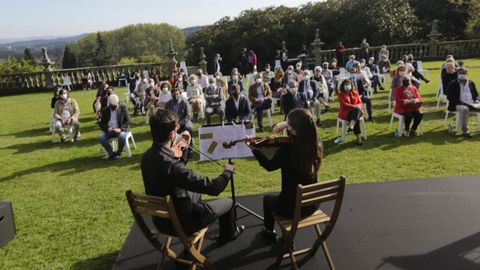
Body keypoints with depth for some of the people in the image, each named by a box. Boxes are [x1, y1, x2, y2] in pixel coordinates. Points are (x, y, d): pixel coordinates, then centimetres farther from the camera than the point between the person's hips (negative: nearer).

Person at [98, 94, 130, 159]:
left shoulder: (123, 108, 2)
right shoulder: (105, 110, 9)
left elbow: (127, 121, -3)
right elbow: (101, 123, 8)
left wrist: (120, 129, -20)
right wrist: (107, 128, -14)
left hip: (120, 129, -3)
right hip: (108, 130, 3)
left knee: (122, 136, -36)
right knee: (101, 137, -27)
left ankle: (118, 153, -9)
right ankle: (111, 153, -11)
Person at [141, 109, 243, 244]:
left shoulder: (147, 156, -8)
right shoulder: (171, 164, -36)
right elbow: (213, 188, -31)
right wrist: (227, 171, -12)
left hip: (160, 219, 8)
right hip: (179, 222, -8)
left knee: (196, 193, 33)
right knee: (228, 202, 12)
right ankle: (229, 233, 41)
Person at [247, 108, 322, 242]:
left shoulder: (287, 150, -28)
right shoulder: (315, 146, -11)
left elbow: (270, 166, -6)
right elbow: (302, 131, 14)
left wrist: (253, 148, 3)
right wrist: (287, 125, 2)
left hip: (292, 207, -5)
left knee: (267, 199, 27)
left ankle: (269, 231, 49)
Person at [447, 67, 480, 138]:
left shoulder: (471, 83, 17)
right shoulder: (453, 84, 4)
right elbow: (449, 97, -2)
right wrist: (460, 101, -14)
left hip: (472, 103, 5)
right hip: (459, 104, -4)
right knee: (464, 109, -39)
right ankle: (465, 131, -33)